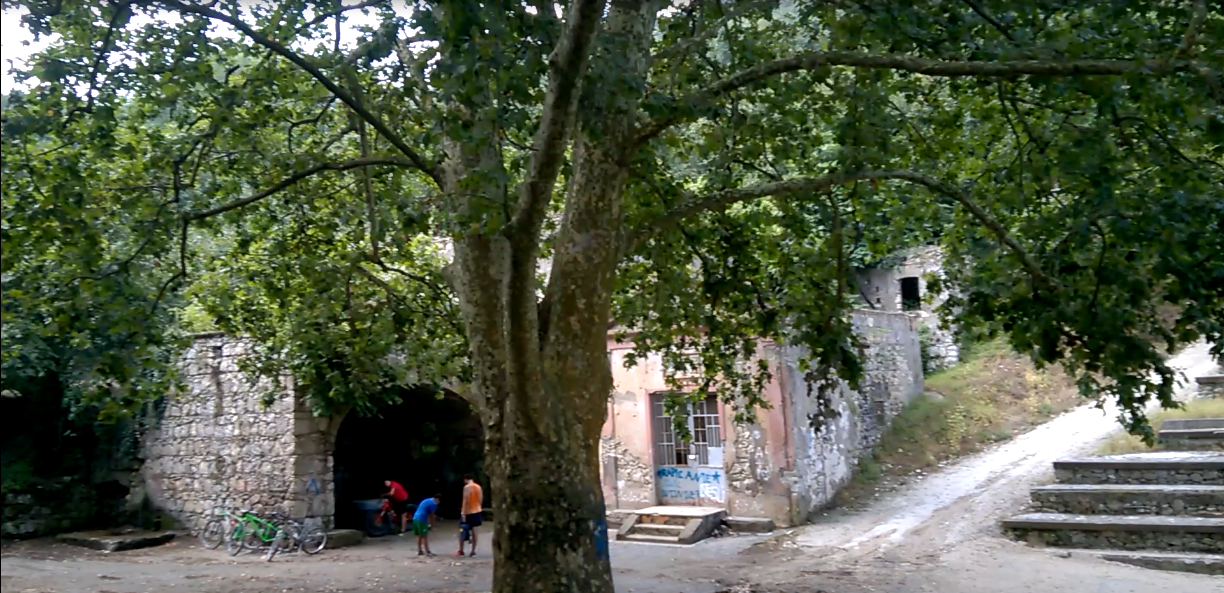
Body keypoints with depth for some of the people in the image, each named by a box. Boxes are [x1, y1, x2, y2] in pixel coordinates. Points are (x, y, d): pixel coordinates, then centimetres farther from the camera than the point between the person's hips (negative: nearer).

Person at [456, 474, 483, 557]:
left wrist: (463, 513, -20)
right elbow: (481, 499, 10)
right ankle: (473, 550, 8)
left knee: (462, 530, 5)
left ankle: (461, 551, 8)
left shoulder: (467, 487, -14)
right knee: (473, 530, 9)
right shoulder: (478, 487, 8)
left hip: (468, 512, -7)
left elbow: (466, 501, -20)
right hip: (477, 511, 7)